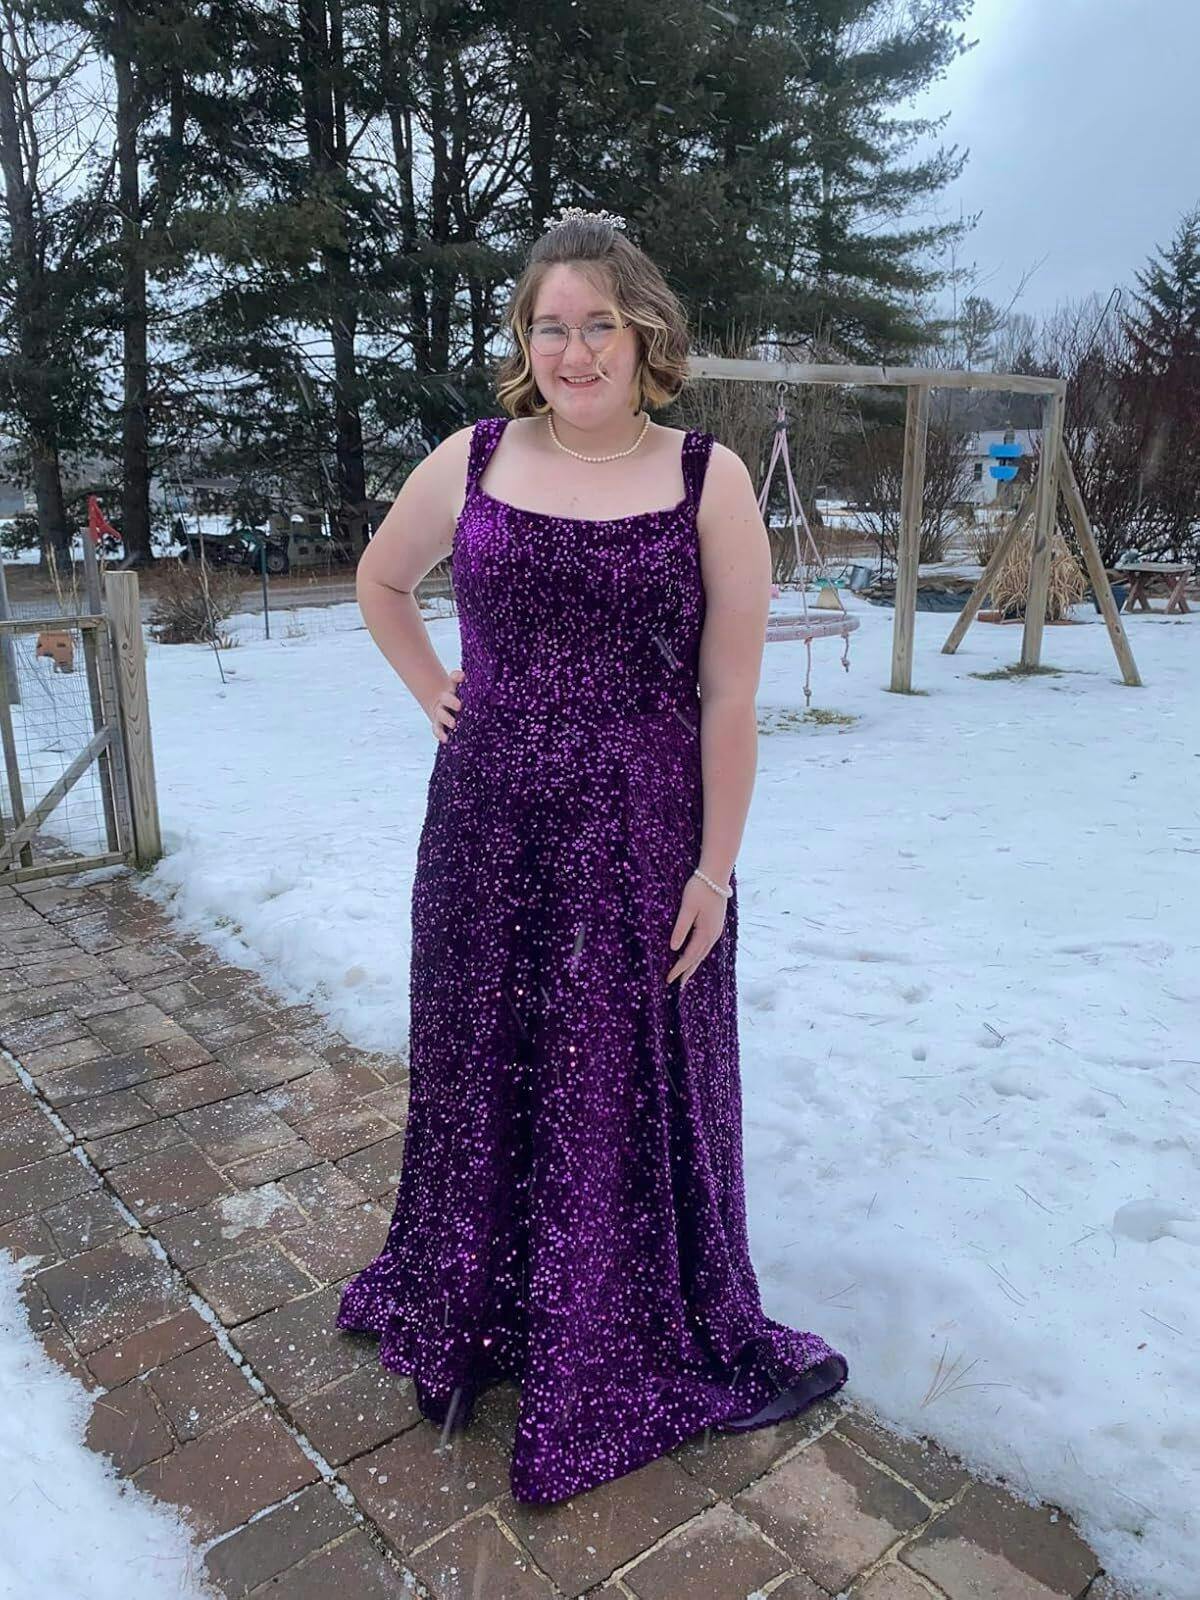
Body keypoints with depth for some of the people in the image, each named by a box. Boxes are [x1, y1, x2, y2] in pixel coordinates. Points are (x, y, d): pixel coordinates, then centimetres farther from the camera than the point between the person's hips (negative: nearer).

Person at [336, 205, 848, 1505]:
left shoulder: (706, 480, -5)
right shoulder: (472, 461, 2)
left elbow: (729, 695, -6)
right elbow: (380, 579, 20)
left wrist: (716, 867, -7)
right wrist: (435, 694, 8)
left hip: (641, 839, -2)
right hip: (488, 831, 3)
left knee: (632, 1091, 11)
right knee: (482, 1072, 17)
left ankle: (641, 1346, 38)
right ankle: (469, 1319, 44)